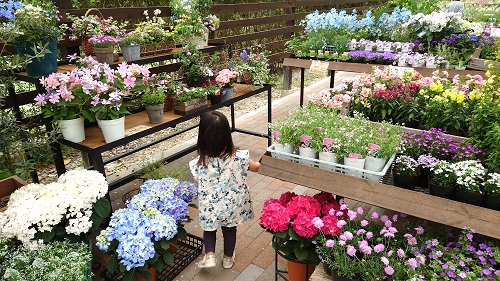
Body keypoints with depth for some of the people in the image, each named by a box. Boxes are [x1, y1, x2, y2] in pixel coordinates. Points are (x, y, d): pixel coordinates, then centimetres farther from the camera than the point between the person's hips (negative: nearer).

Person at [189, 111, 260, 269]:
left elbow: (199, 185, -7)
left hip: (209, 209, -1)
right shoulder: (238, 158, -25)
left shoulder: (198, 164, -26)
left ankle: (209, 255, 19)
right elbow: (255, 168, -5)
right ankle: (228, 258, 44)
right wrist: (260, 164, 18)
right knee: (230, 230, 26)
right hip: (232, 207, 1)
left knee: (209, 228, 29)